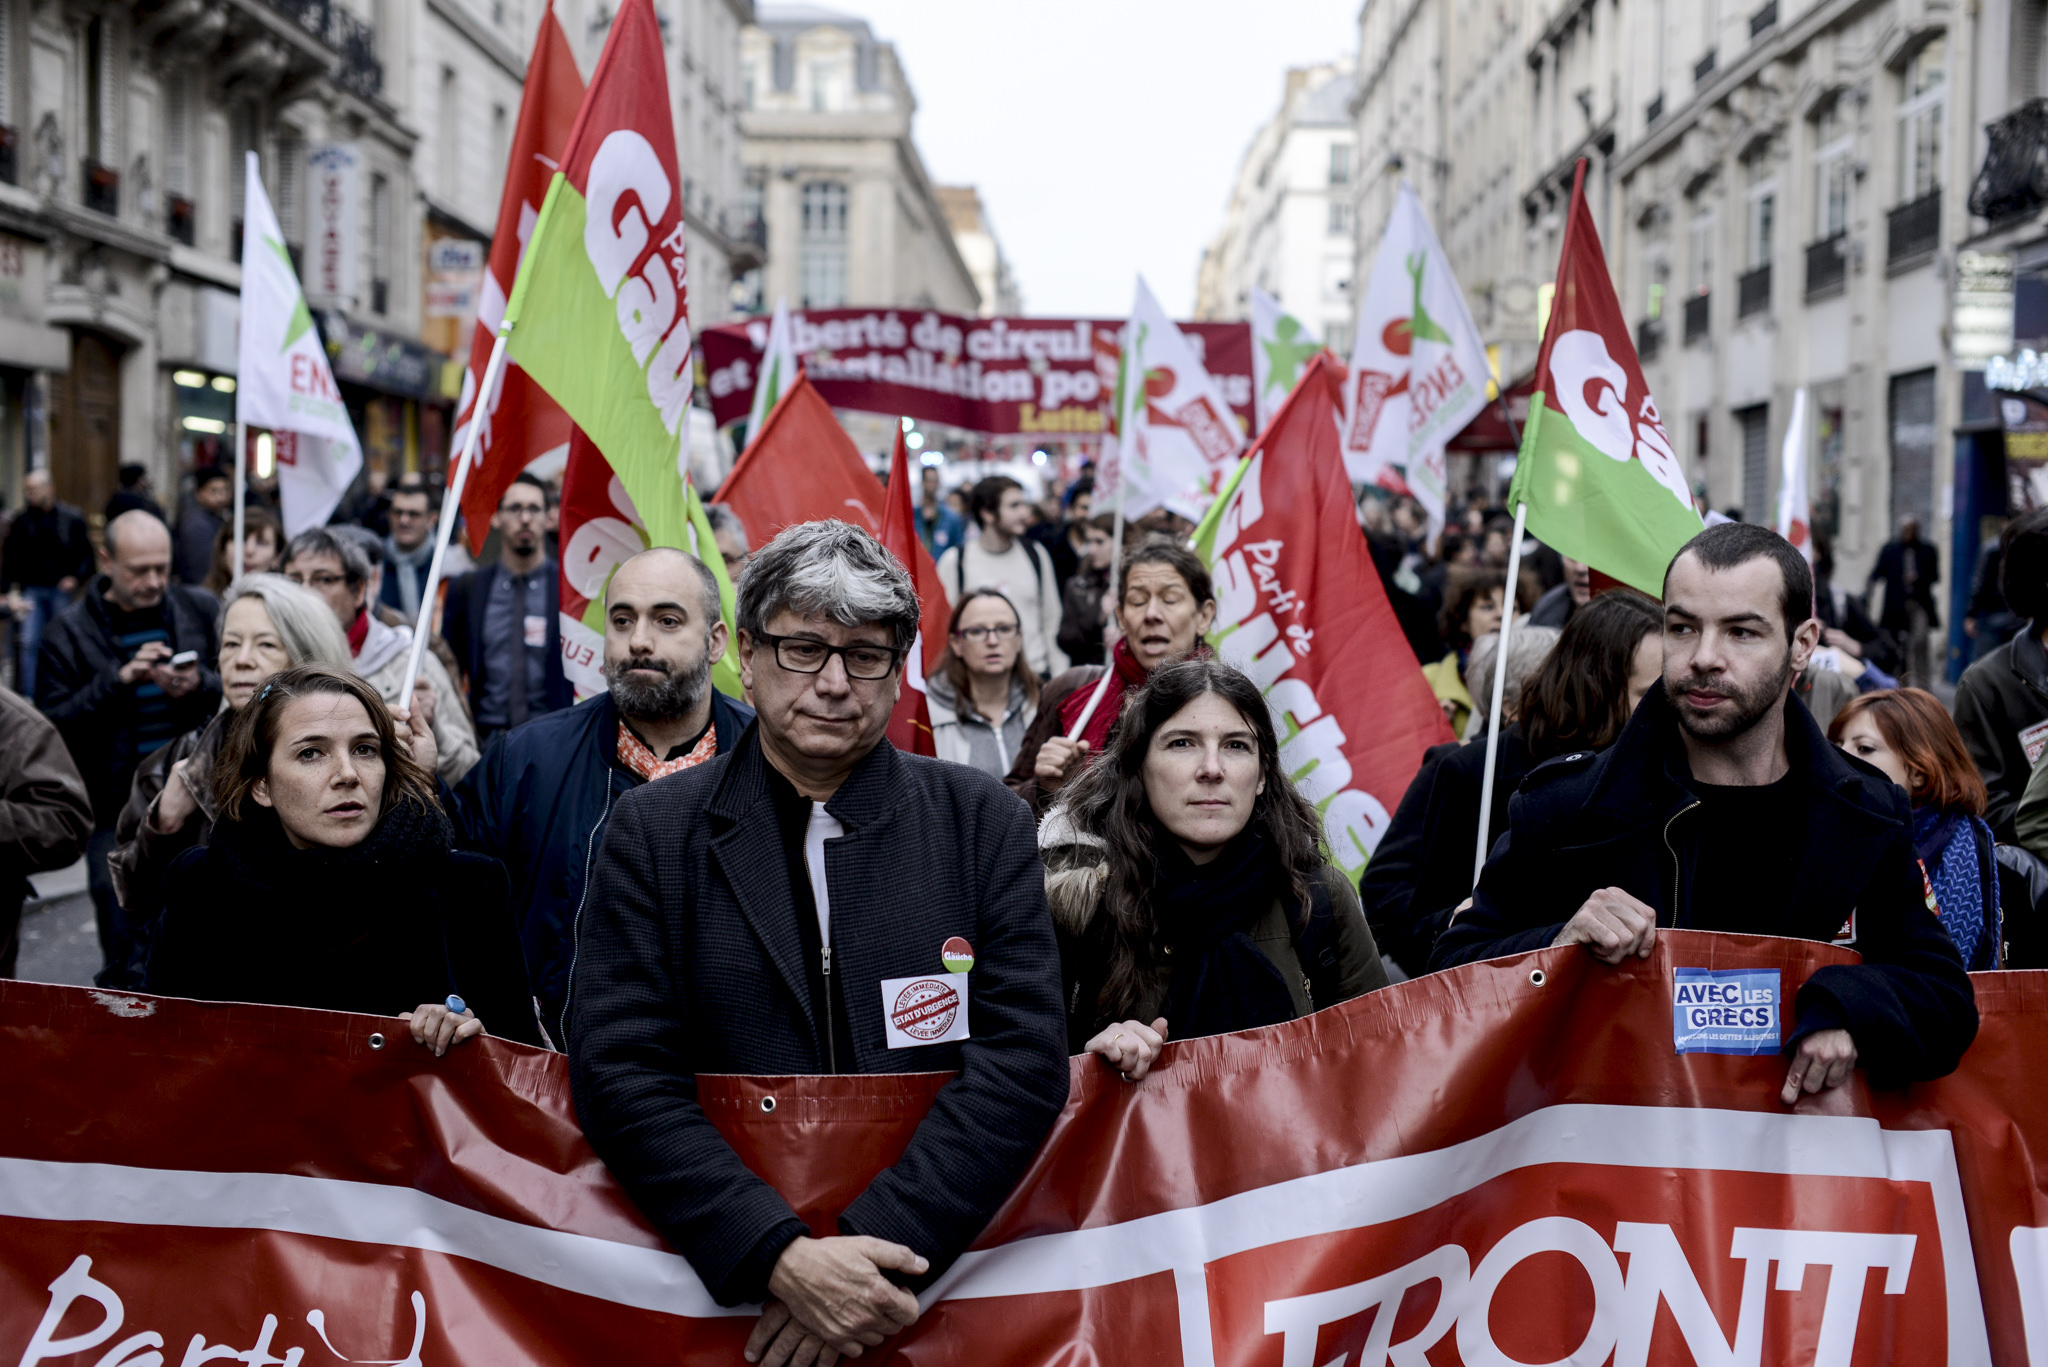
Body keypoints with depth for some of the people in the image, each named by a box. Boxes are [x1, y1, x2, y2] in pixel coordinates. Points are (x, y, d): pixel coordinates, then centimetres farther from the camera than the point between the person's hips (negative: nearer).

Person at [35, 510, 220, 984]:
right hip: (117, 816, -1)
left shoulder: (202, 610, 5)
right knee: (126, 965, 2)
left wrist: (201, 686, -15)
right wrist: (118, 681, -19)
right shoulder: (69, 633, 0)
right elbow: (53, 726, -9)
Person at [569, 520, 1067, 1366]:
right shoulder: (652, 833, 6)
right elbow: (619, 1072, -2)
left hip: (947, 1264, 0)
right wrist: (780, 1256, -13)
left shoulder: (986, 825, 6)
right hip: (722, 1280, 0)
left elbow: (1023, 1058, -2)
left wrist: (882, 1242, -13)